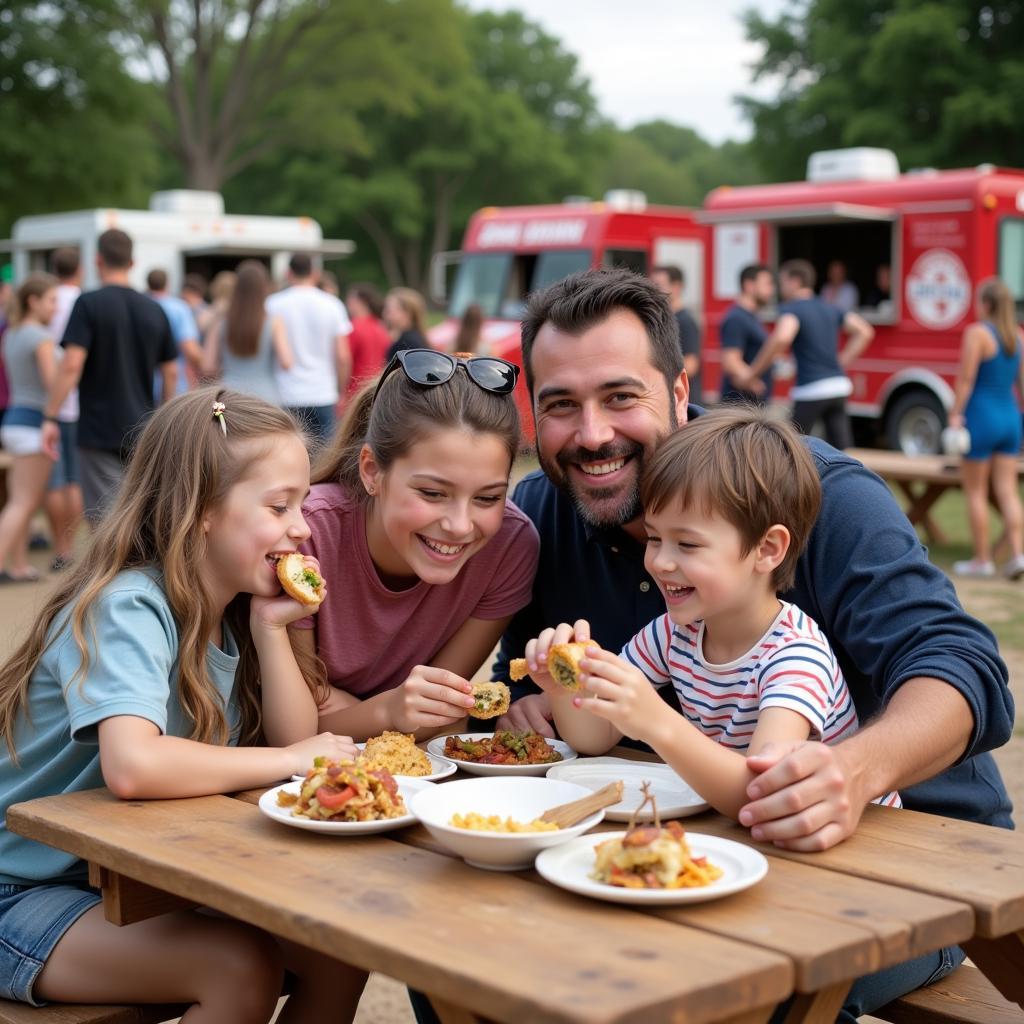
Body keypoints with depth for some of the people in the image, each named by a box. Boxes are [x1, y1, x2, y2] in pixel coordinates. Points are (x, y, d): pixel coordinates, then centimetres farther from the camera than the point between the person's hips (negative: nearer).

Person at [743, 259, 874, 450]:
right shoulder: (829, 309, 15)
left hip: (811, 390, -7)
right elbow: (865, 331, 16)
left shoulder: (791, 309, -8)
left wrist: (754, 371, -21)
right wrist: (842, 361, 15)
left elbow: (782, 337, -29)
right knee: (842, 450, 3)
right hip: (839, 386, 7)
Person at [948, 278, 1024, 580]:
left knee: (975, 491, 5)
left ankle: (982, 560, 8)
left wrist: (955, 414, -11)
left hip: (981, 418, -6)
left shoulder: (977, 333, -11)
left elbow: (966, 379, -15)